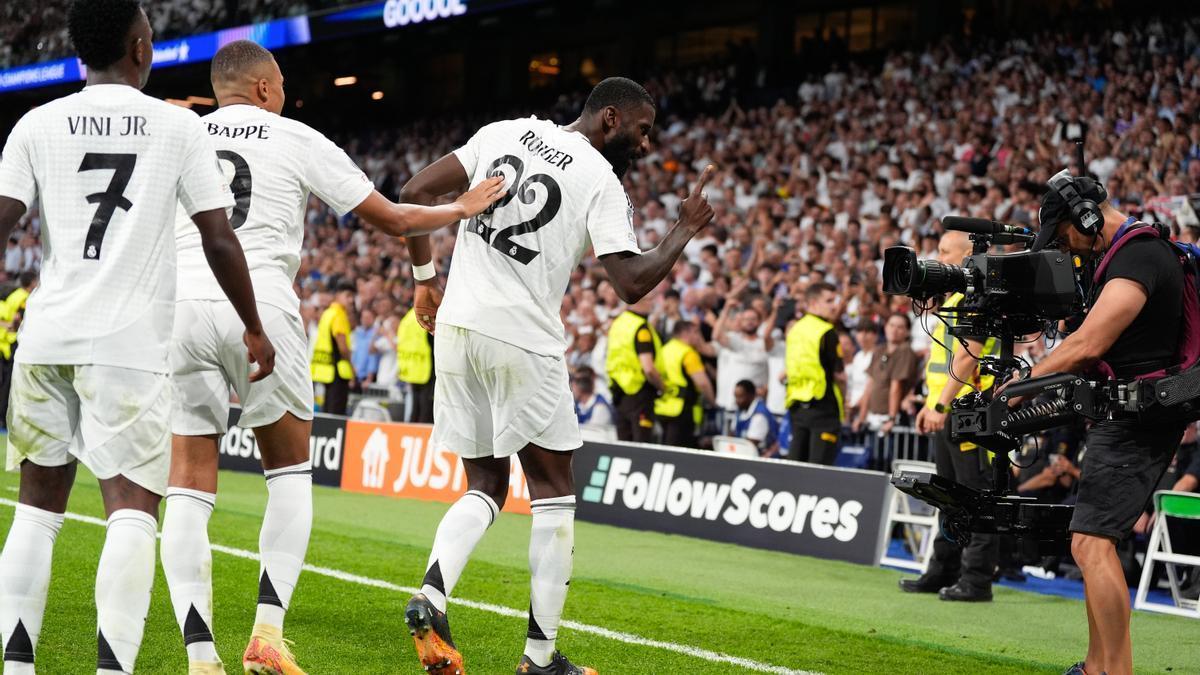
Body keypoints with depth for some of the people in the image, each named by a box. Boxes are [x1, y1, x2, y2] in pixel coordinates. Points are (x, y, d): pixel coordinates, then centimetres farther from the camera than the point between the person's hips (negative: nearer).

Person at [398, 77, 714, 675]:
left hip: (456, 326, 5)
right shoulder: (601, 183, -6)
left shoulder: (504, 133, 9)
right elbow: (632, 284, -14)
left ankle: (431, 595, -10)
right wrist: (687, 229, 1)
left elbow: (415, 193, 6)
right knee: (552, 492, 8)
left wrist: (426, 278, 16)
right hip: (521, 341, -5)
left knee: (486, 488, 16)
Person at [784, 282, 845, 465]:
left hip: (797, 405, 7)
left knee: (795, 461, 8)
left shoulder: (795, 329, 11)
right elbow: (839, 375, -12)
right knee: (819, 463, -5)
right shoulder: (827, 333, -12)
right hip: (822, 406, -7)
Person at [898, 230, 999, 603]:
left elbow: (967, 356, -20)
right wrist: (931, 404, 21)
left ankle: (977, 580, -6)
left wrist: (941, 405, -23)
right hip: (948, 415, 10)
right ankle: (944, 572, 21)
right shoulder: (955, 297, 20)